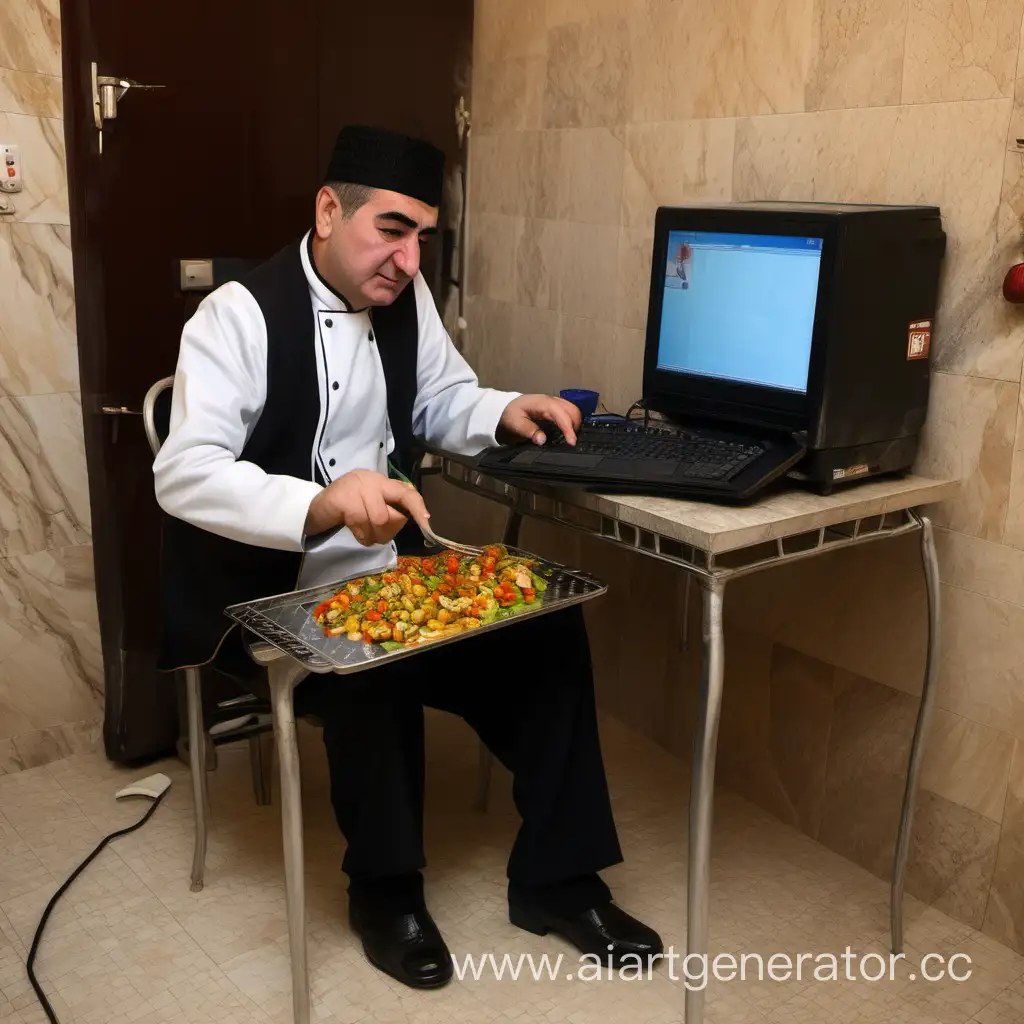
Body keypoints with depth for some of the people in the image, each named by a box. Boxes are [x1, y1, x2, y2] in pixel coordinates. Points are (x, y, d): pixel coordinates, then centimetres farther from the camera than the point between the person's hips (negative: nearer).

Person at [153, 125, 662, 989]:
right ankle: (385, 888, -5)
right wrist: (323, 503, -43)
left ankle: (556, 879, 4)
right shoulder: (239, 313, -15)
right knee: (378, 668, -35)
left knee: (549, 626, -12)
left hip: (385, 568, 6)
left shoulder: (404, 295, 4)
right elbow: (184, 473, -26)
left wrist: (506, 413, -7)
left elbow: (443, 402, 17)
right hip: (266, 591, -6)